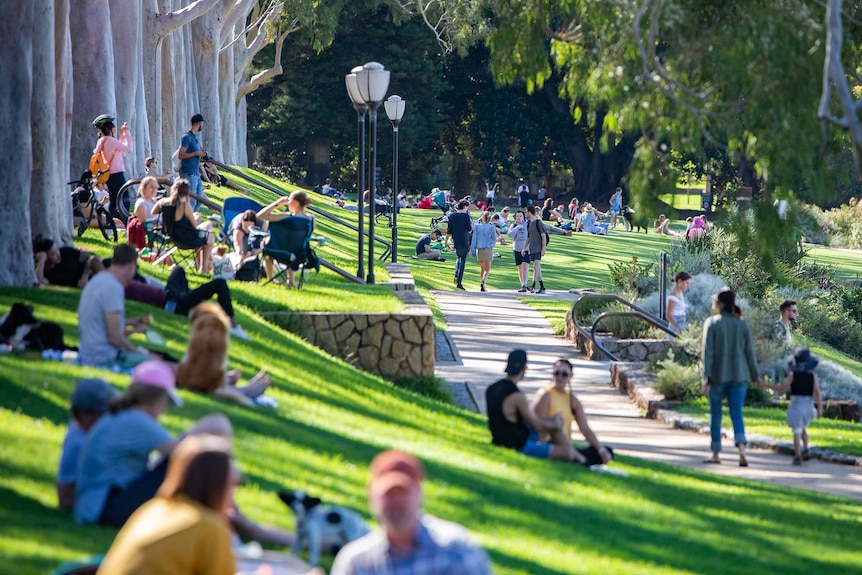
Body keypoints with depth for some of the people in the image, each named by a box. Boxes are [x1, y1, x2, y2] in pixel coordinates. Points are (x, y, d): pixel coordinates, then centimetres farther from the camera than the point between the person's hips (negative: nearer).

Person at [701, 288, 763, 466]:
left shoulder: (711, 323, -7)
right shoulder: (743, 325, 2)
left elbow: (707, 352, -10)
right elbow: (750, 352, 4)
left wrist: (706, 378, -11)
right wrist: (755, 375, 14)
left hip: (717, 376, -2)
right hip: (739, 376, 2)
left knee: (715, 415, 11)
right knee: (736, 413, 0)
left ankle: (716, 454, 16)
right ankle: (741, 448, -22)